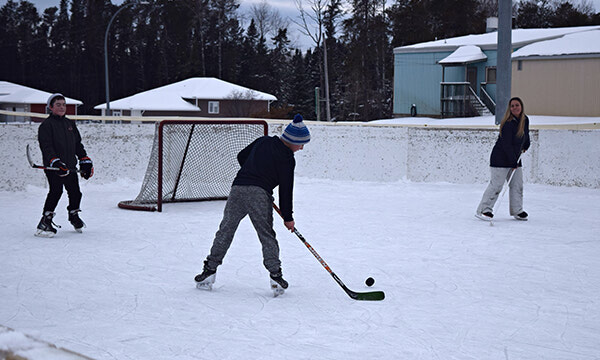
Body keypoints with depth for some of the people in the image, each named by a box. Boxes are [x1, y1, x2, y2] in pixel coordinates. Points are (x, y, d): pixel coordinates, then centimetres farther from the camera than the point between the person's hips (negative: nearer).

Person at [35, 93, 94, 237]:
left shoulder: (70, 124, 18)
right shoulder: (46, 125, -4)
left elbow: (78, 144, 24)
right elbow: (46, 146, -15)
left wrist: (85, 160, 17)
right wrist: (55, 161, -28)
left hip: (70, 166, 7)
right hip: (53, 167, -7)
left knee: (75, 192, 12)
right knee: (56, 191, -19)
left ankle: (74, 216, 37)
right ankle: (45, 222, -16)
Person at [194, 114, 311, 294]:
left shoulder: (263, 141, 18)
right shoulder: (287, 157, 1)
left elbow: (241, 156, 28)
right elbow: (286, 189, 1)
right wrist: (287, 217, 8)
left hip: (238, 187, 5)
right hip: (260, 194, -5)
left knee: (225, 231, 10)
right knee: (267, 235, 4)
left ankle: (210, 270, 10)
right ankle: (275, 275, -3)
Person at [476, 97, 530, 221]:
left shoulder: (525, 120, 3)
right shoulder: (508, 123, -21)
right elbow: (506, 145, -22)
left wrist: (525, 146, 25)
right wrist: (513, 162, -21)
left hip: (515, 158, 8)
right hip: (500, 158, -8)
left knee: (517, 185, 8)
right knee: (496, 184, -9)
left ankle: (517, 211, 19)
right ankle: (483, 210, -4)